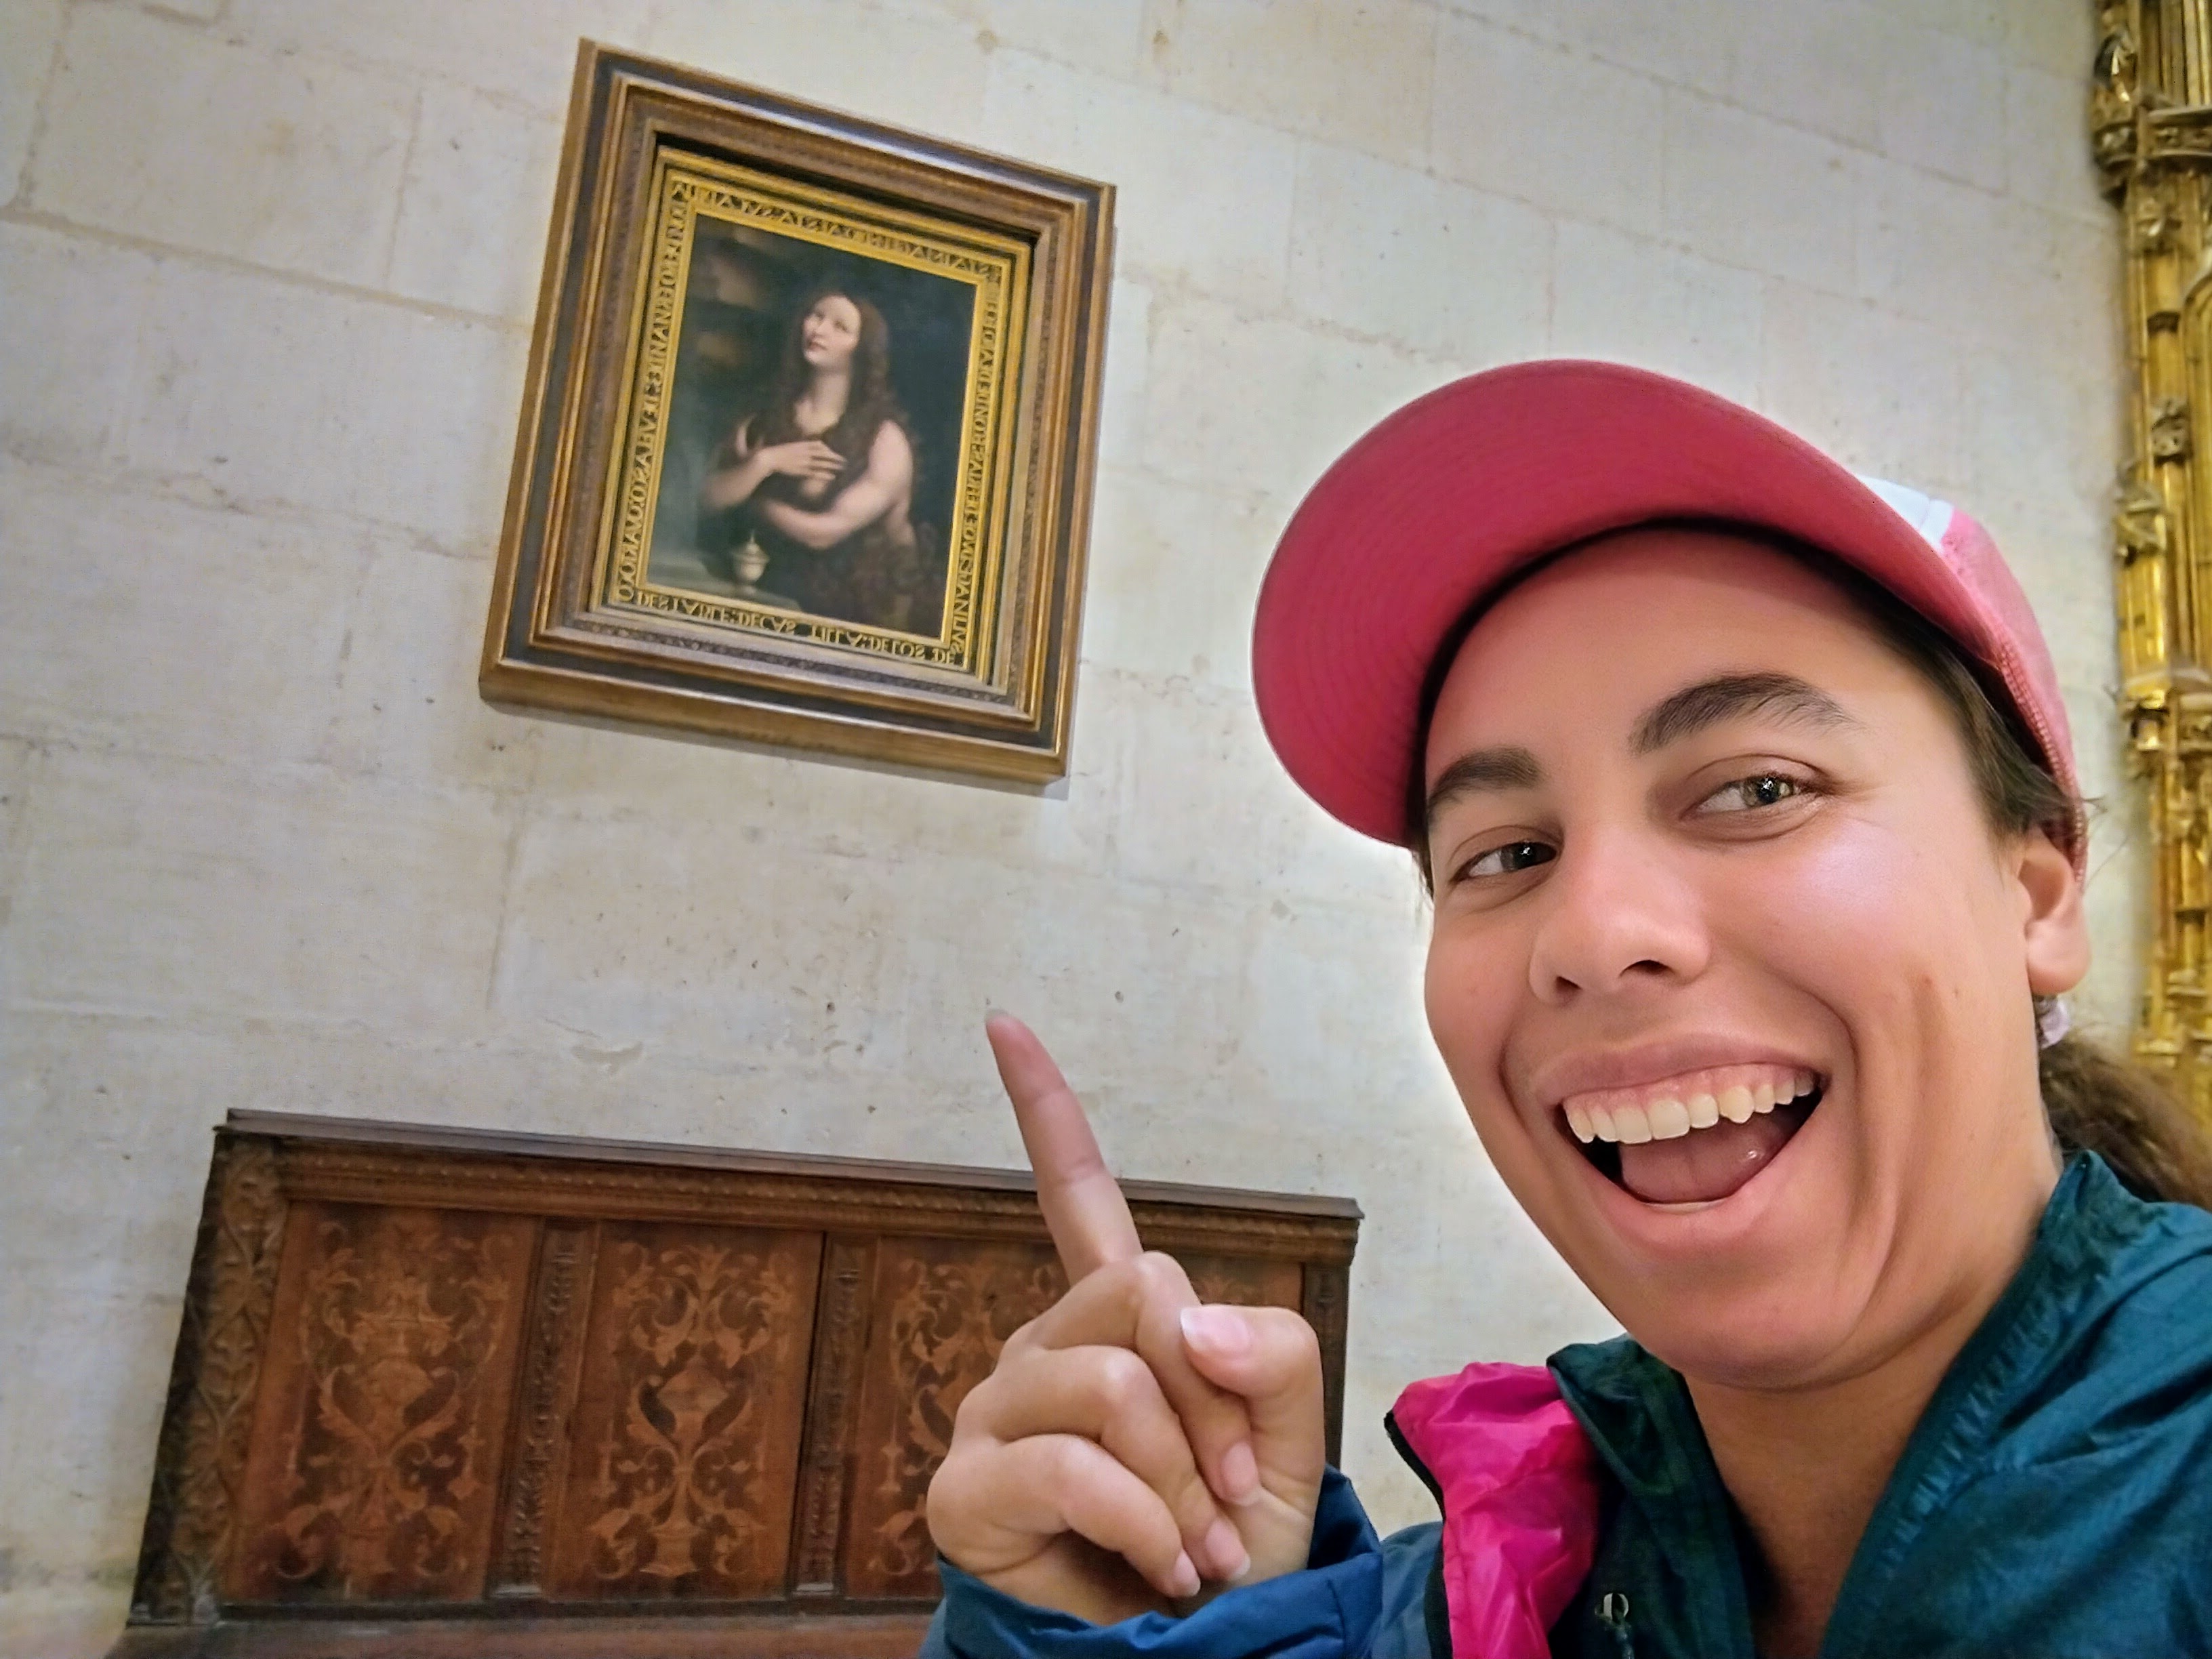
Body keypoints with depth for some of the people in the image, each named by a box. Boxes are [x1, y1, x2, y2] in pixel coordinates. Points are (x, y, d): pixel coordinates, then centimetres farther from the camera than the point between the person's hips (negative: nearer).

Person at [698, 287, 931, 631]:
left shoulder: (884, 438, -7)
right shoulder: (764, 419, 7)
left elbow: (823, 532, -12)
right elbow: (708, 500, 0)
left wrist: (756, 501, 1)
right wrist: (762, 463, -14)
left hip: (841, 612, -3)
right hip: (762, 595, 3)